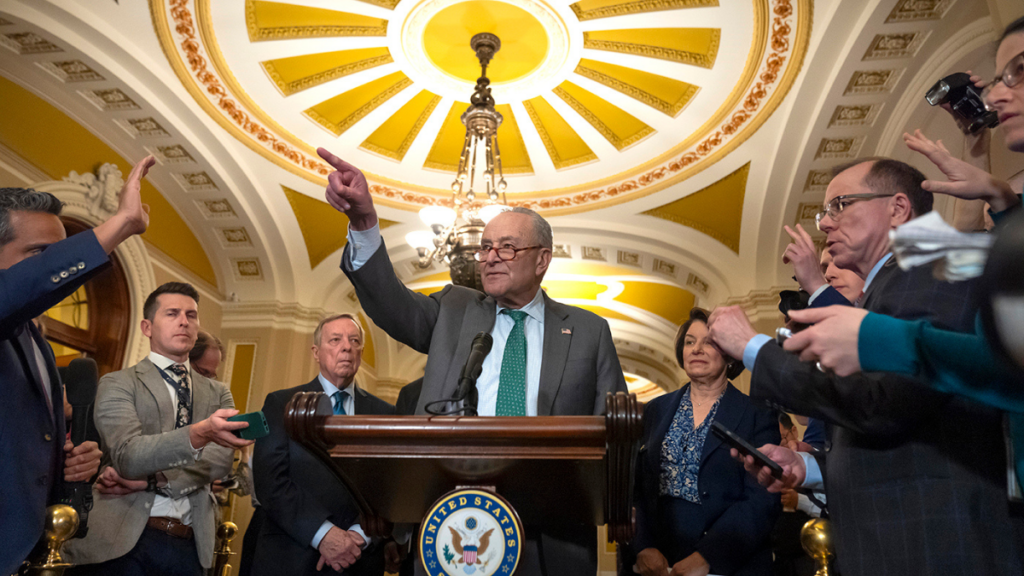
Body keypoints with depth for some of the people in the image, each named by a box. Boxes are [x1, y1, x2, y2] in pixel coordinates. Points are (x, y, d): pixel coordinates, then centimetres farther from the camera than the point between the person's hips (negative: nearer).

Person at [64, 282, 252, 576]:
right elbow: (128, 455, -16)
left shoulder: (218, 393, 12)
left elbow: (221, 459, -4)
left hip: (189, 545, 3)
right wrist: (199, 433, -32)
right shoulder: (117, 383, 1)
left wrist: (149, 481, -14)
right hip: (120, 541, -3)